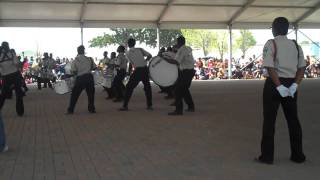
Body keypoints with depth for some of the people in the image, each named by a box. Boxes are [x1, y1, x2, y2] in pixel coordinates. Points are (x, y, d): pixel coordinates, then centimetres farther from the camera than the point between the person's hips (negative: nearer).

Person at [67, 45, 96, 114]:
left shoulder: (75, 61, 0)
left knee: (74, 94, 8)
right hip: (89, 76, 1)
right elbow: (94, 67, 5)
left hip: (80, 78, -1)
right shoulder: (89, 59, 4)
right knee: (90, 94, 15)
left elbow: (73, 71, -5)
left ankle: (70, 110, 10)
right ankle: (91, 109, 16)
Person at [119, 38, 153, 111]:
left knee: (129, 87, 6)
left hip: (138, 70, -2)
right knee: (147, 87, 16)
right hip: (145, 69, 3)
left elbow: (133, 64, 5)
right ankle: (149, 105, 14)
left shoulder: (128, 54, 3)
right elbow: (150, 56, 0)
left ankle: (125, 106, 3)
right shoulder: (140, 49, 5)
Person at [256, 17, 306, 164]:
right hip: (291, 84, 5)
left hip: (274, 83, -5)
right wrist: (294, 85, -5)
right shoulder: (296, 45, 9)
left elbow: (270, 68, -18)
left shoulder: (270, 44, -7)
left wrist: (279, 86, -17)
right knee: (293, 119, 14)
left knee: (269, 120, 4)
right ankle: (298, 155, 21)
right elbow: (302, 68, 1)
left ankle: (267, 156, 8)